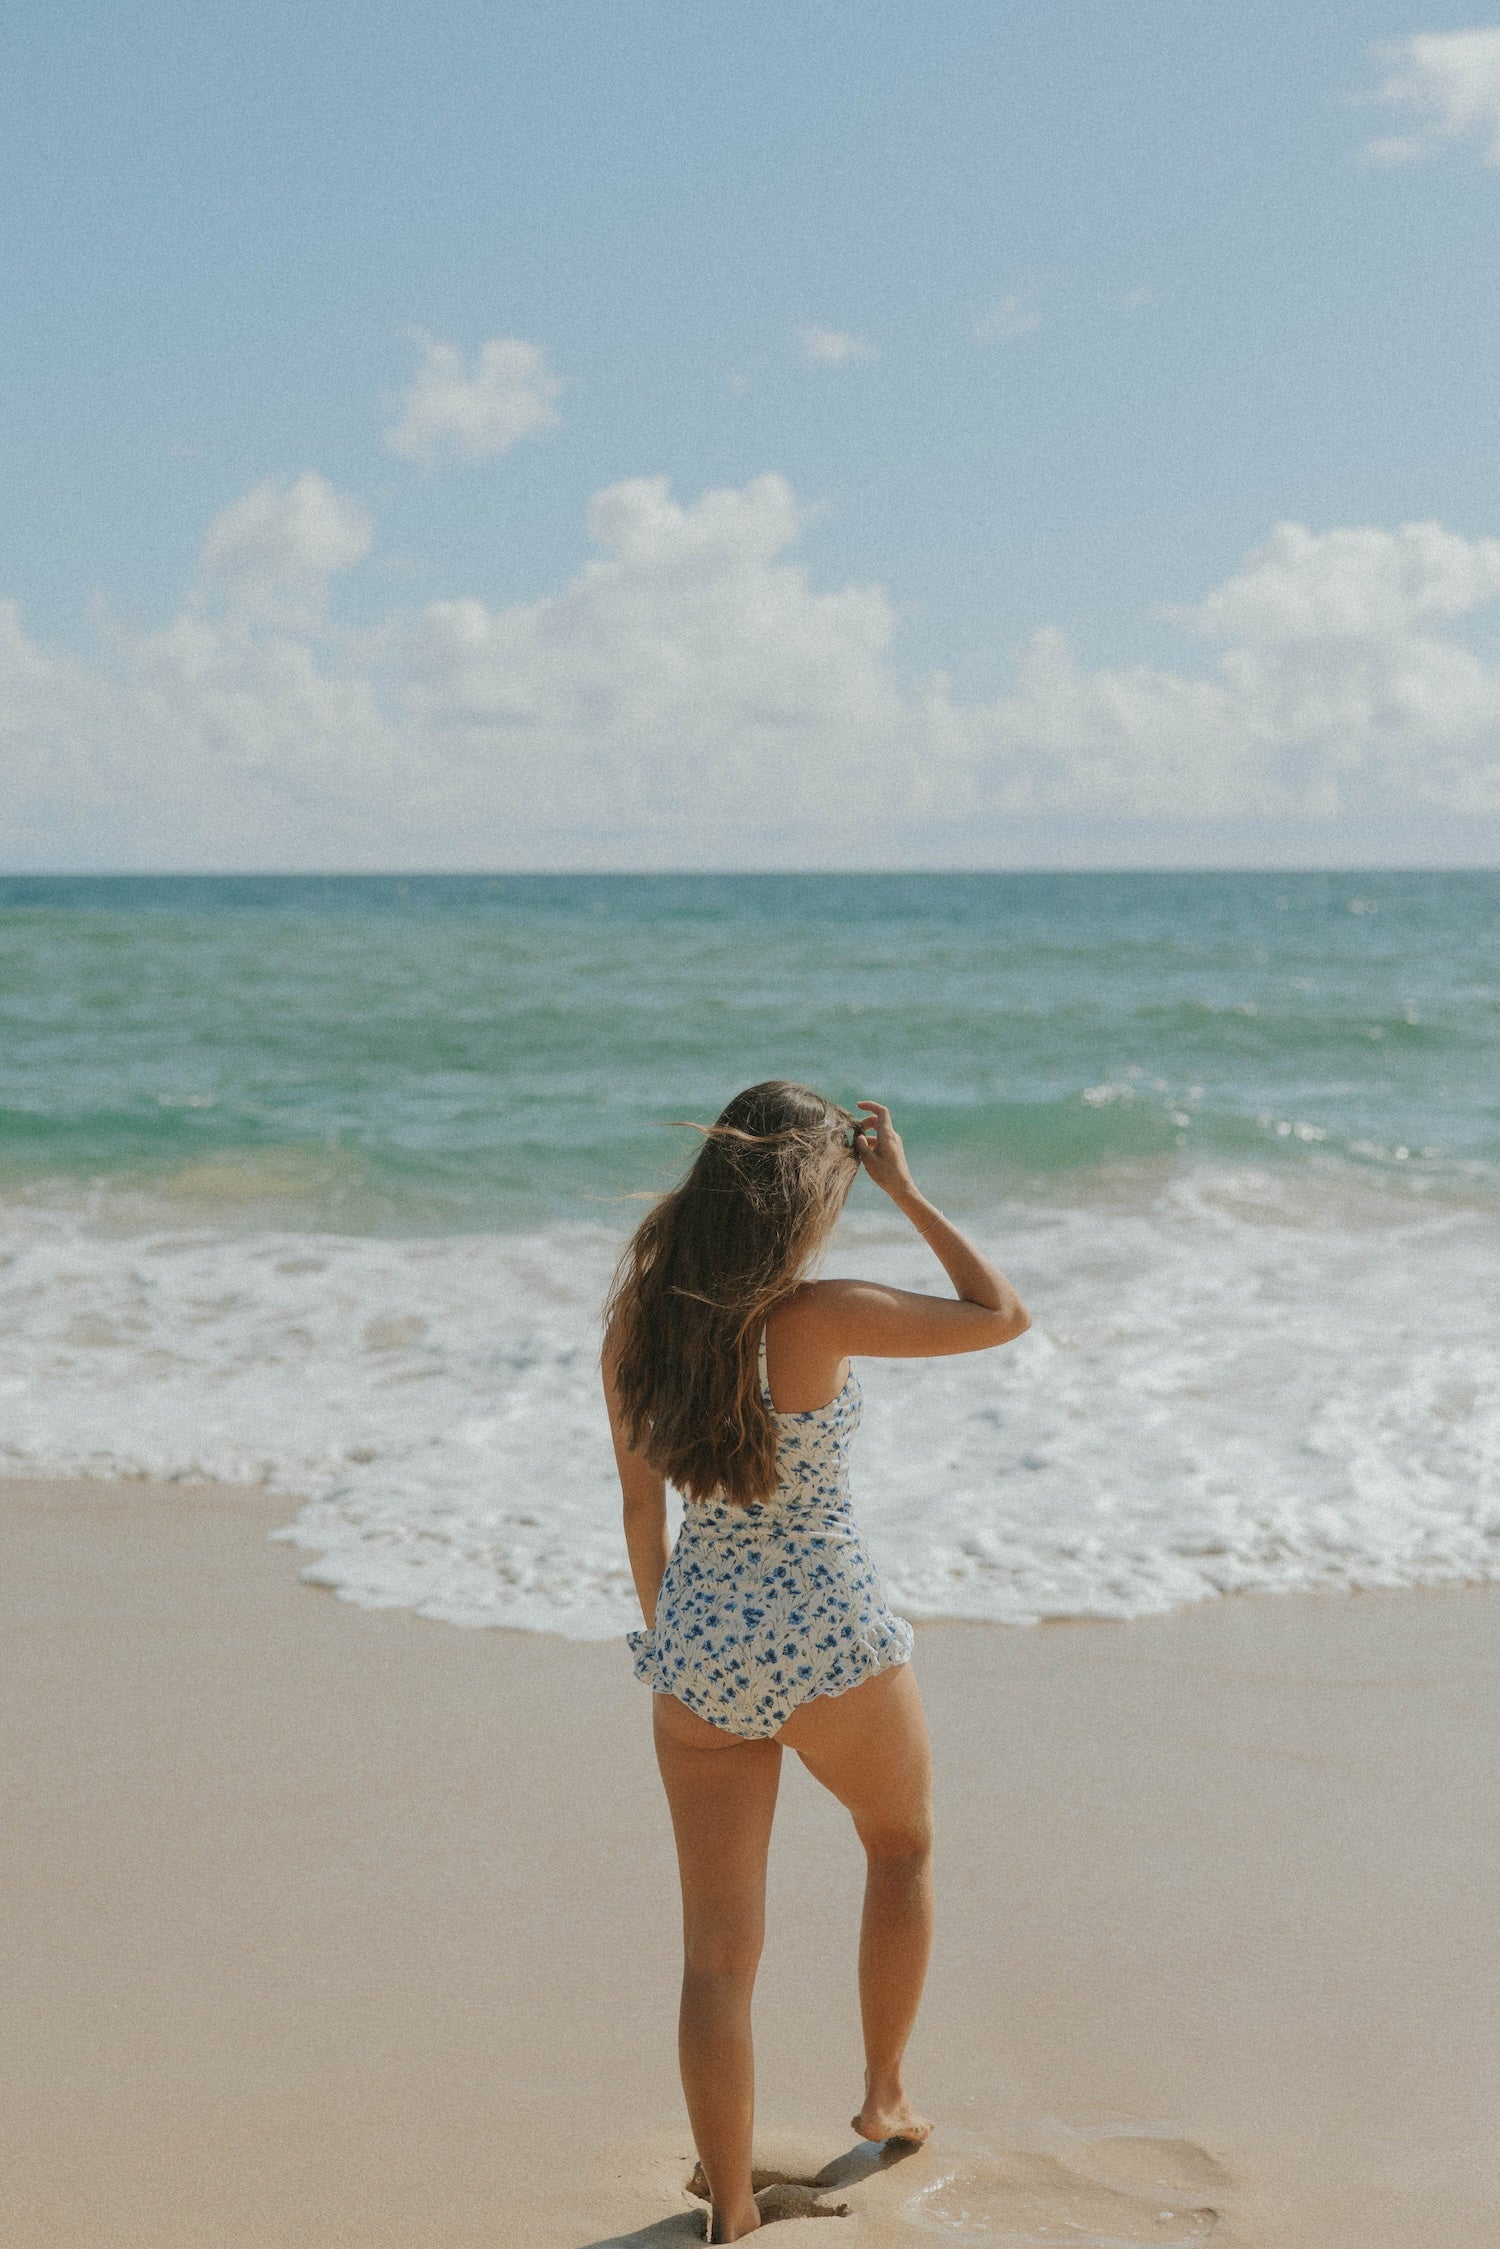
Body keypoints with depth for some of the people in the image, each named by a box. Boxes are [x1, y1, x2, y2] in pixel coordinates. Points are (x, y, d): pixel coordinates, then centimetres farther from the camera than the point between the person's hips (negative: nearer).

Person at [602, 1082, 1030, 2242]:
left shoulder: (637, 1319, -3)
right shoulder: (815, 1319, -20)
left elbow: (640, 1503, 7)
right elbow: (1003, 1314, -10)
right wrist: (906, 1188, -4)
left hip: (700, 1650, 4)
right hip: (831, 1647, -4)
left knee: (718, 1950, 11)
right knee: (904, 1845, 28)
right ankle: (885, 2095, 41)